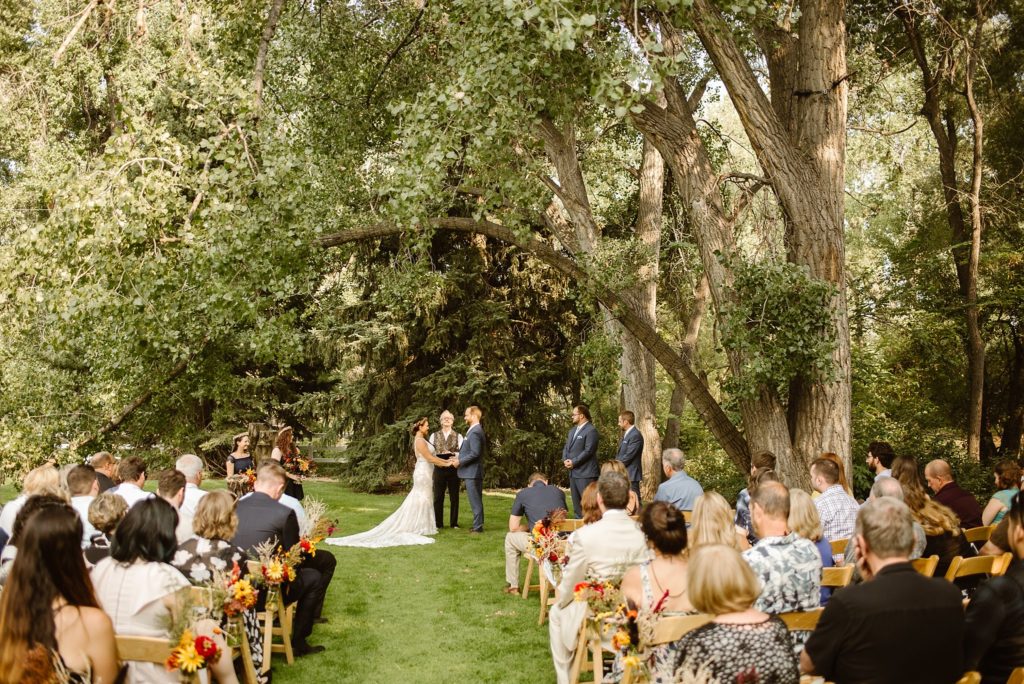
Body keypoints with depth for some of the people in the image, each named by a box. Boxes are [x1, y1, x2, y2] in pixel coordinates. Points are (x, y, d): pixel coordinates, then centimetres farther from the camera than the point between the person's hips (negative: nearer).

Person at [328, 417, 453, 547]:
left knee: (420, 501, 11)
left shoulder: (421, 440, 14)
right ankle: (418, 528, 2)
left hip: (424, 473, 10)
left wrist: (446, 461, 11)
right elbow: (430, 458, -20)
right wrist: (446, 464, -11)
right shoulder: (420, 440, -17)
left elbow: (430, 457, 16)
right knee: (421, 501, -3)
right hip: (423, 473, -10)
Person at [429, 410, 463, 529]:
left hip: (453, 469, 0)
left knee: (454, 497, 5)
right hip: (439, 469, 0)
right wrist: (441, 458, -12)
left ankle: (454, 523, 14)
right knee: (438, 497, 3)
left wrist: (454, 456, -20)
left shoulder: (458, 436, 5)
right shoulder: (434, 436, 8)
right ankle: (438, 524, 11)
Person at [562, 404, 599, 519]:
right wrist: (565, 460, -1)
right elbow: (566, 447, 19)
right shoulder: (572, 430, 19)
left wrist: (573, 462, -15)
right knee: (576, 503, 13)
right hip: (573, 472, 9)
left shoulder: (591, 430, -10)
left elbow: (588, 451, -17)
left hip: (585, 473, -9)